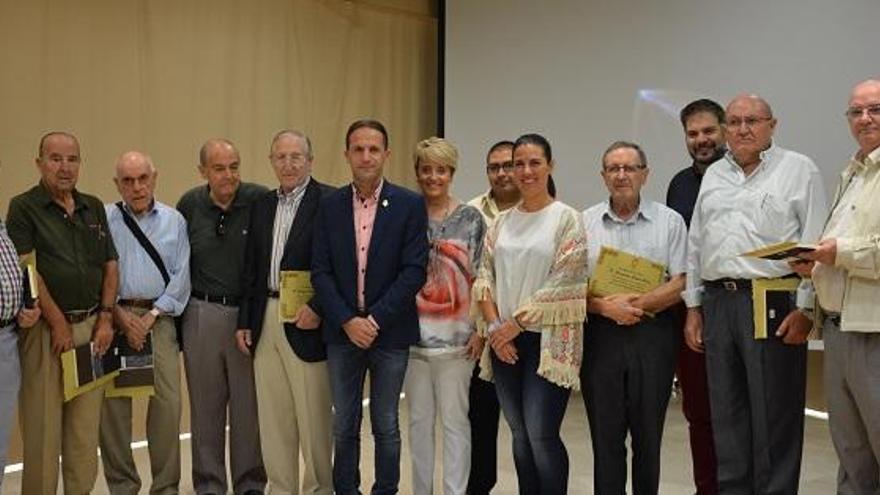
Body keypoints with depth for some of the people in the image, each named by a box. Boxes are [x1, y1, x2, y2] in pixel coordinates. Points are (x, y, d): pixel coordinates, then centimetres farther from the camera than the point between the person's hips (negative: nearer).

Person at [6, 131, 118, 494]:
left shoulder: (93, 208, 13)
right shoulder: (24, 208, -2)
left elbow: (110, 266, 13)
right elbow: (27, 271, -10)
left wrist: (106, 318, 4)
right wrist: (59, 324, -12)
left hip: (92, 327, 5)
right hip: (46, 330, -5)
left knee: (86, 427, 10)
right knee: (43, 427, 0)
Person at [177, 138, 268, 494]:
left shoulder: (261, 200, -7)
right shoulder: (190, 205, 2)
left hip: (249, 314, -2)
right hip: (202, 315, 2)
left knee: (249, 404, 7)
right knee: (205, 406, 11)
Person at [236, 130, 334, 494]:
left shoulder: (329, 202, -6)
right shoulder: (261, 205, 14)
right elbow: (250, 269, 15)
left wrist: (318, 308, -18)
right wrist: (244, 322, 11)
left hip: (305, 322, -6)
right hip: (264, 320, 6)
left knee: (314, 419, 3)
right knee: (273, 419, 12)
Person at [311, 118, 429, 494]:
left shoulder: (410, 205, -4)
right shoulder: (330, 206, 3)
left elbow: (414, 271, -9)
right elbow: (320, 271, 0)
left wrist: (374, 320, -13)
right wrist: (348, 321, -11)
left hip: (389, 332, -2)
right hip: (342, 331, 2)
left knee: (386, 426, 9)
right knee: (344, 426, 11)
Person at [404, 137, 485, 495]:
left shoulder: (471, 219, 0)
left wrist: (480, 331, -5)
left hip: (456, 336, -2)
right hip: (412, 335, 2)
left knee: (454, 419, 3)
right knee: (419, 419, 12)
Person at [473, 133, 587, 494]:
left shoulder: (567, 218, -4)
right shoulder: (502, 222, 11)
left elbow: (564, 283, -11)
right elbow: (484, 276, 8)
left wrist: (516, 322, -12)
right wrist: (494, 326, -6)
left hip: (546, 339, -5)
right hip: (505, 340, 5)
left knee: (541, 436, -6)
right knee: (519, 435, 11)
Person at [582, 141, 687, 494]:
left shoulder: (669, 221, 4)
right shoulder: (585, 222, 7)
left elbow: (681, 283, -3)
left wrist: (636, 303, -14)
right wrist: (606, 307, -15)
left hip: (652, 335, -1)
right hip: (600, 334, 1)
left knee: (648, 434, 7)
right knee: (605, 434, 6)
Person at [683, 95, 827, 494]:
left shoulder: (798, 170, 2)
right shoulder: (713, 176, 18)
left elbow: (815, 244, -4)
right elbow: (695, 245, 18)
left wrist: (805, 308, -11)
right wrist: (694, 307, 13)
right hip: (718, 303, 5)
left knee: (774, 415, 0)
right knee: (726, 412, 11)